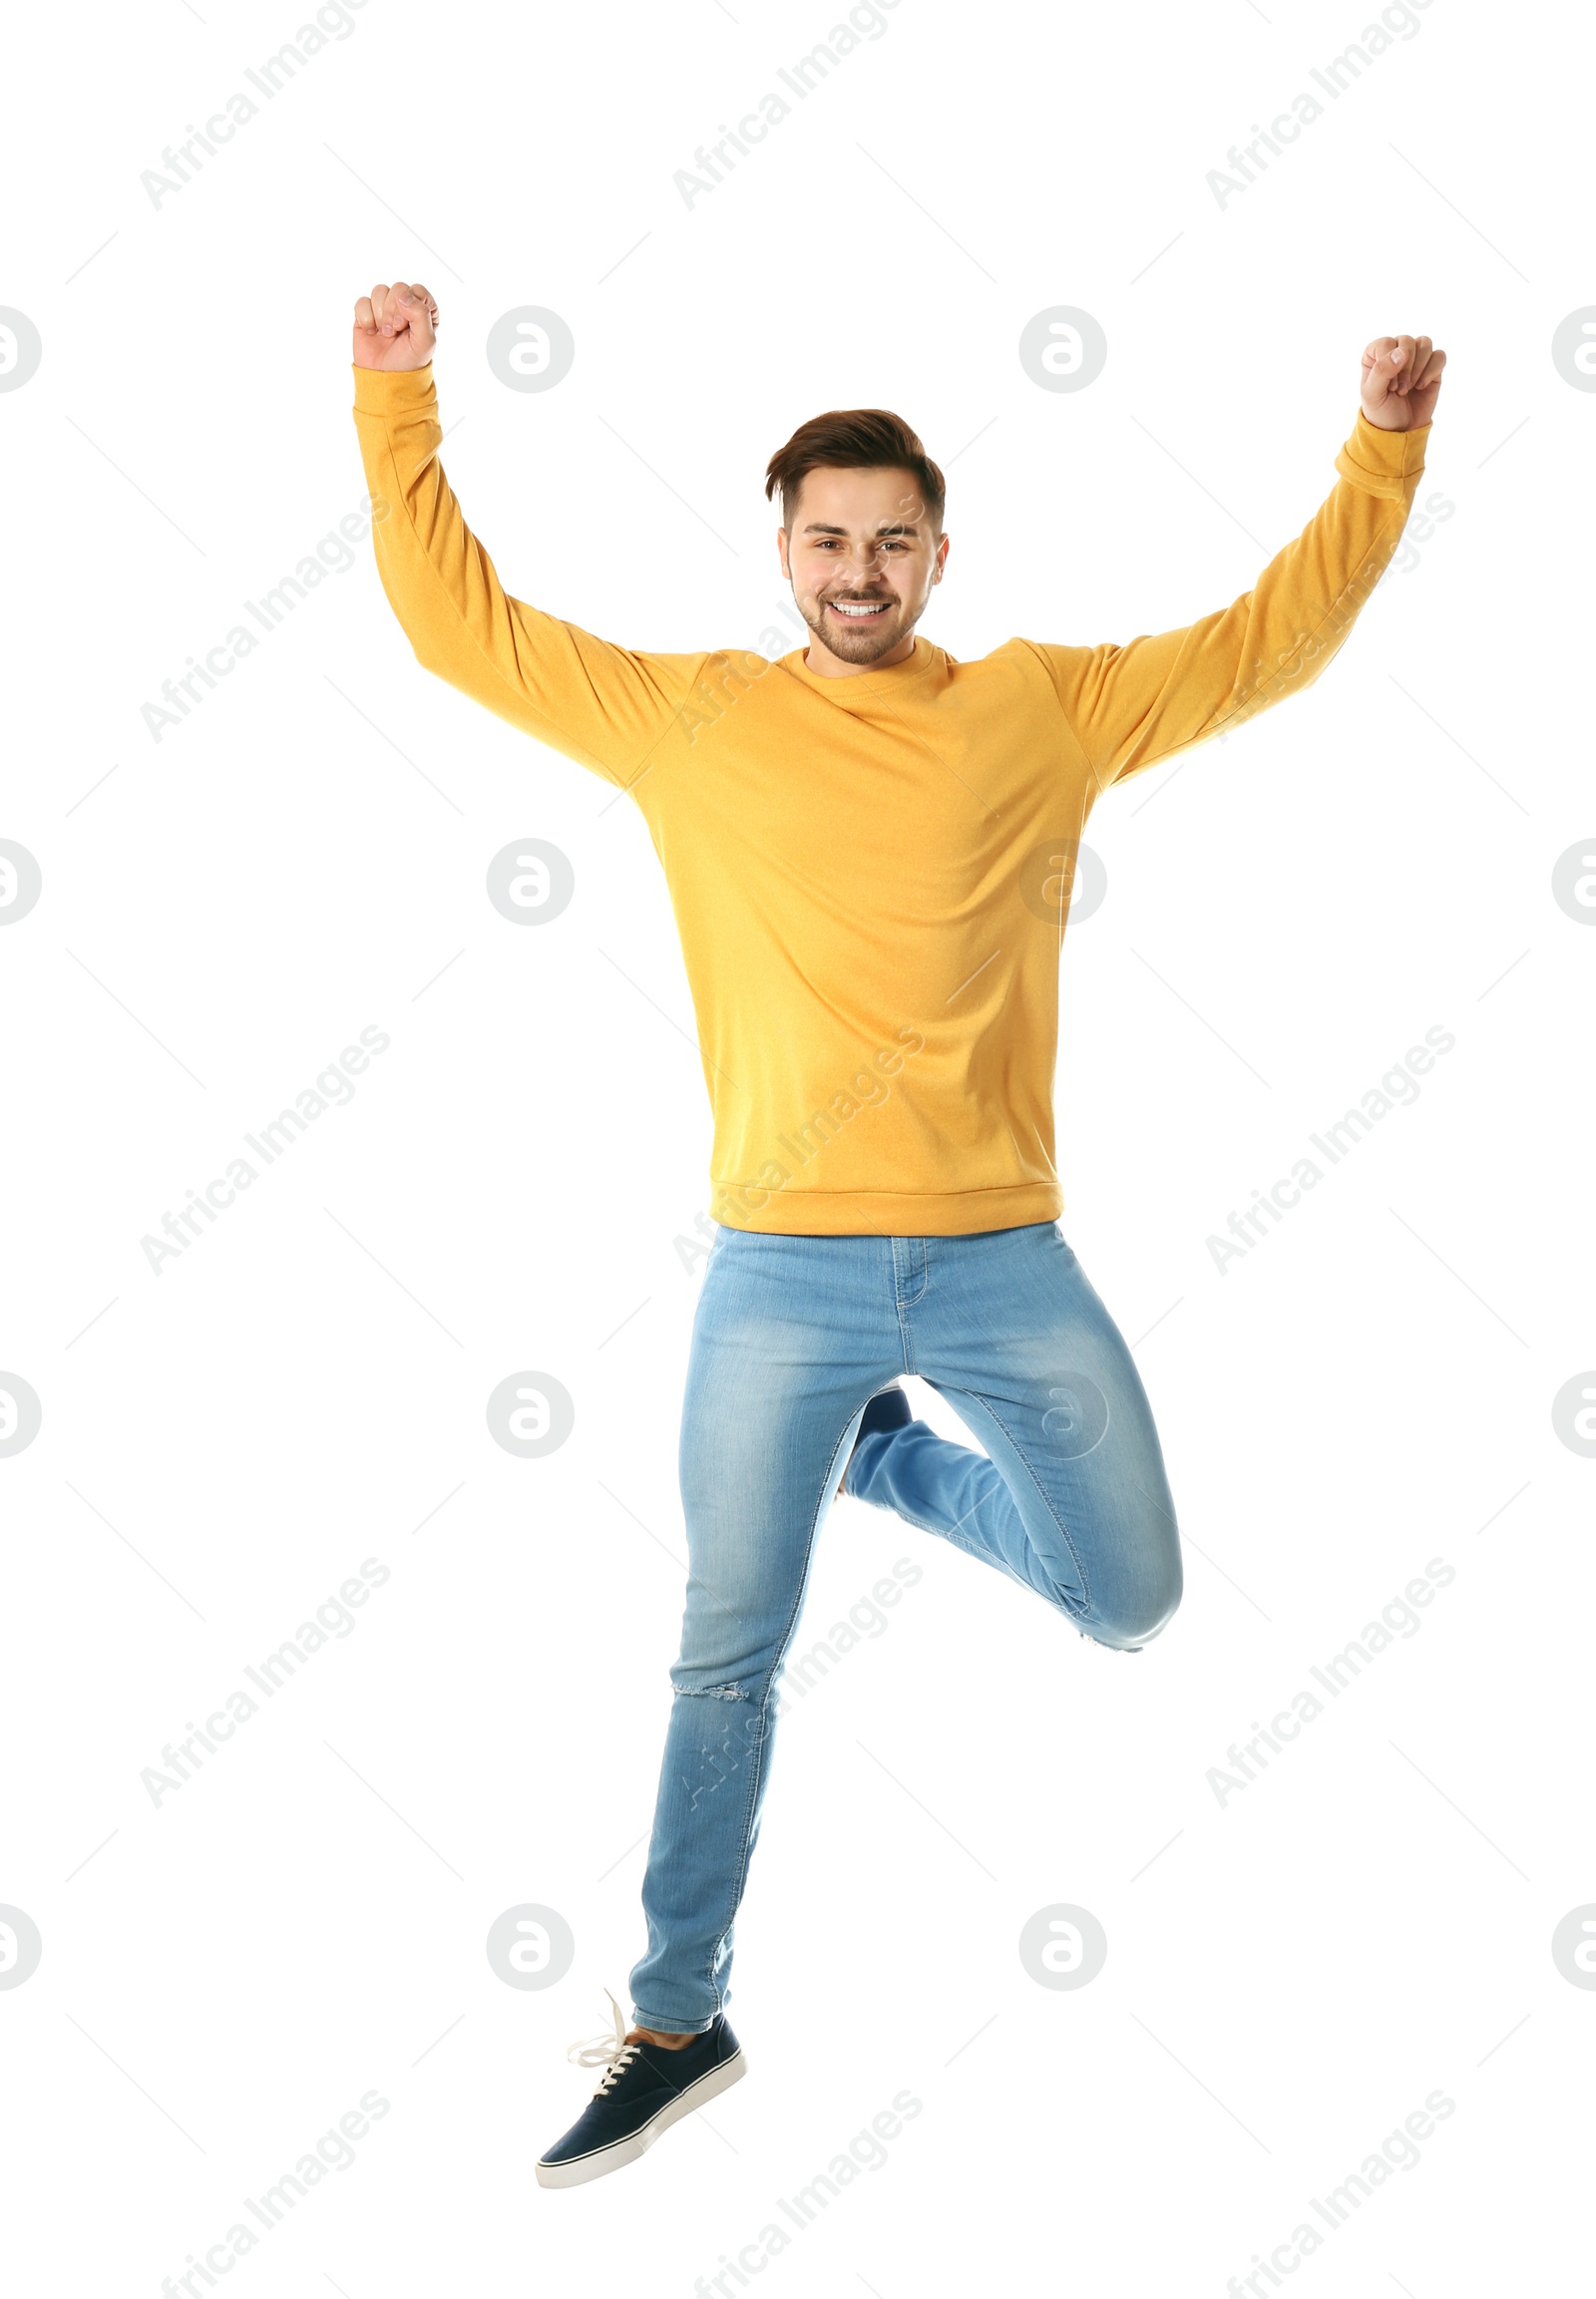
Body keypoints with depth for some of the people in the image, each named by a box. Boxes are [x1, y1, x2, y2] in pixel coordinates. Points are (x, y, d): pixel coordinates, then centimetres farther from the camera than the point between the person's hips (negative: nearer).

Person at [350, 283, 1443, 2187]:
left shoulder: (1045, 708, 5)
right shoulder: (687, 716, 4)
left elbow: (1270, 640, 11)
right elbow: (459, 624, 9)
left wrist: (1380, 455, 5)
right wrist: (399, 403, 5)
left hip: (1001, 1260, 2)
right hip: (779, 1273, -1)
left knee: (1131, 1602, 11)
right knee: (725, 1661, 8)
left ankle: (891, 1458, 37)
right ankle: (680, 2022, 26)